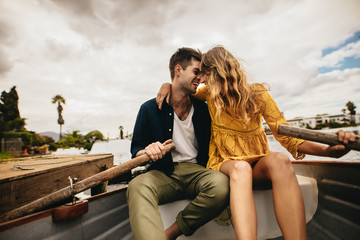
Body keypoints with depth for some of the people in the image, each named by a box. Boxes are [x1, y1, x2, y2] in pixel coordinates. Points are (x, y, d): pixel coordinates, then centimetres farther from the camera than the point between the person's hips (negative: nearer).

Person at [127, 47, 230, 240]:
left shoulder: (203, 109, 9)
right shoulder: (150, 108, 3)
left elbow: (210, 144, 14)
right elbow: (136, 149, 5)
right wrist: (147, 151, -20)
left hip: (196, 171, 2)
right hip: (163, 174, -1)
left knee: (221, 184, -31)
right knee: (137, 186, -33)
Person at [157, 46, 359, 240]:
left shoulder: (257, 94, -4)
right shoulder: (209, 93, 2)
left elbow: (286, 135, -8)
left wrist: (329, 150, -25)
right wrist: (167, 85, -3)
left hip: (257, 165, 0)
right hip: (225, 164, 0)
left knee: (280, 161, -35)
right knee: (241, 168, -36)